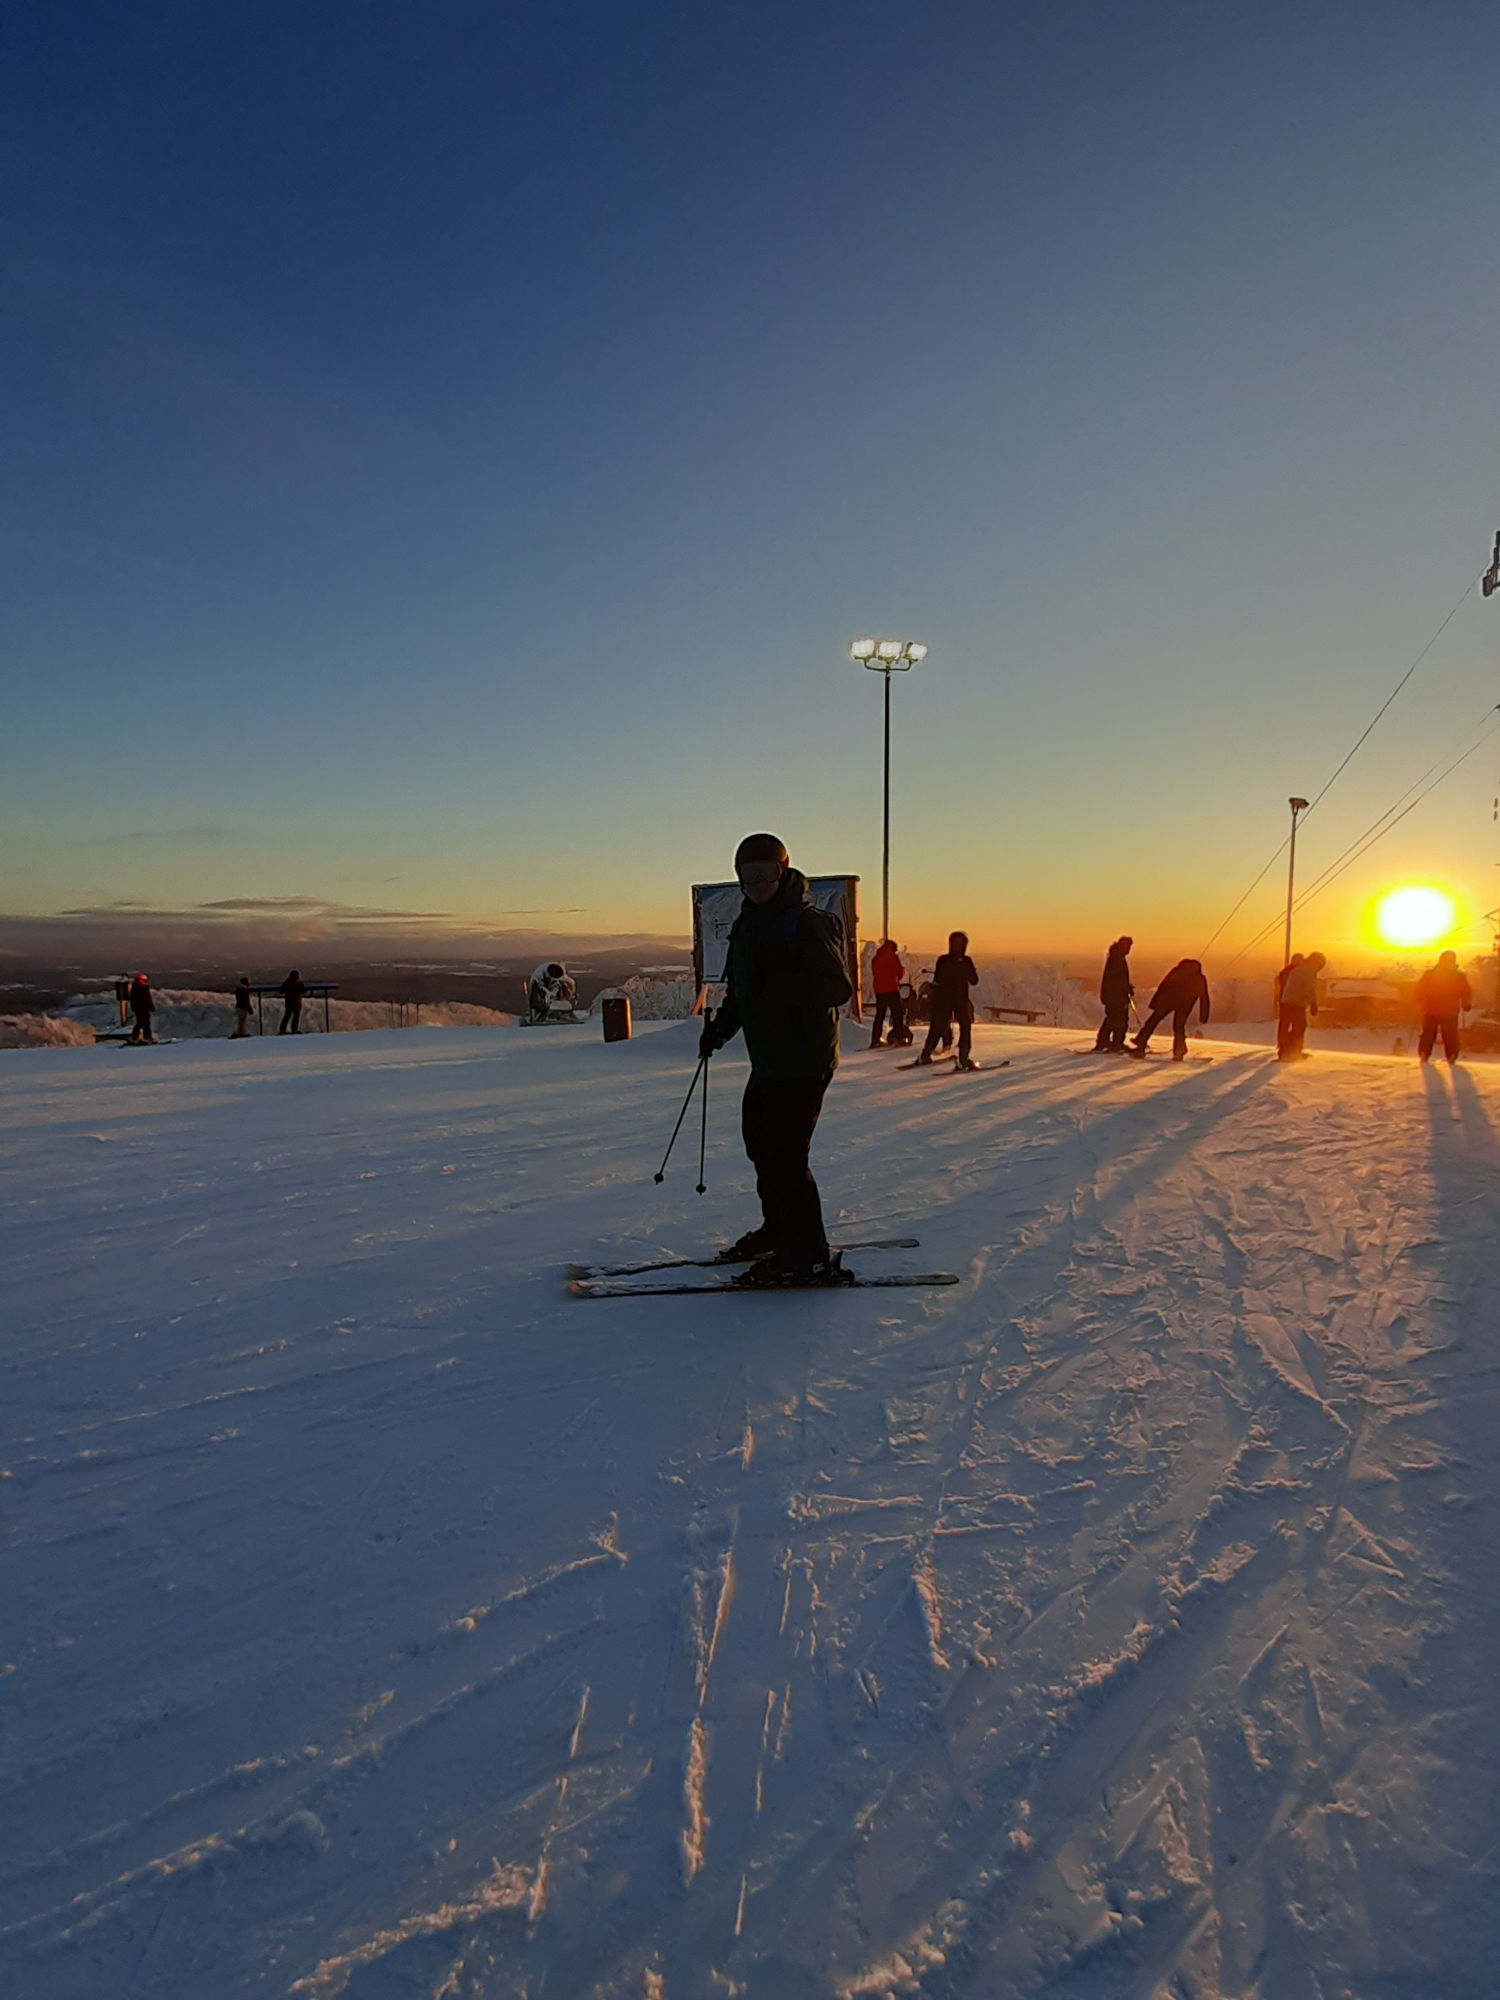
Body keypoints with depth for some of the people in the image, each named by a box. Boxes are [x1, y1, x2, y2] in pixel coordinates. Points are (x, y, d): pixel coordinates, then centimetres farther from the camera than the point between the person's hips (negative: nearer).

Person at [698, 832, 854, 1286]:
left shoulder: (808, 924, -14)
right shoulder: (747, 925, 13)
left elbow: (839, 988, -20)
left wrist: (780, 984, -31)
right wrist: (721, 1026, 12)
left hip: (804, 1061, -9)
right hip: (767, 1061, 10)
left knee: (785, 1154, -10)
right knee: (760, 1142, 18)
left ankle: (809, 1256, 0)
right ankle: (779, 1228, 36)